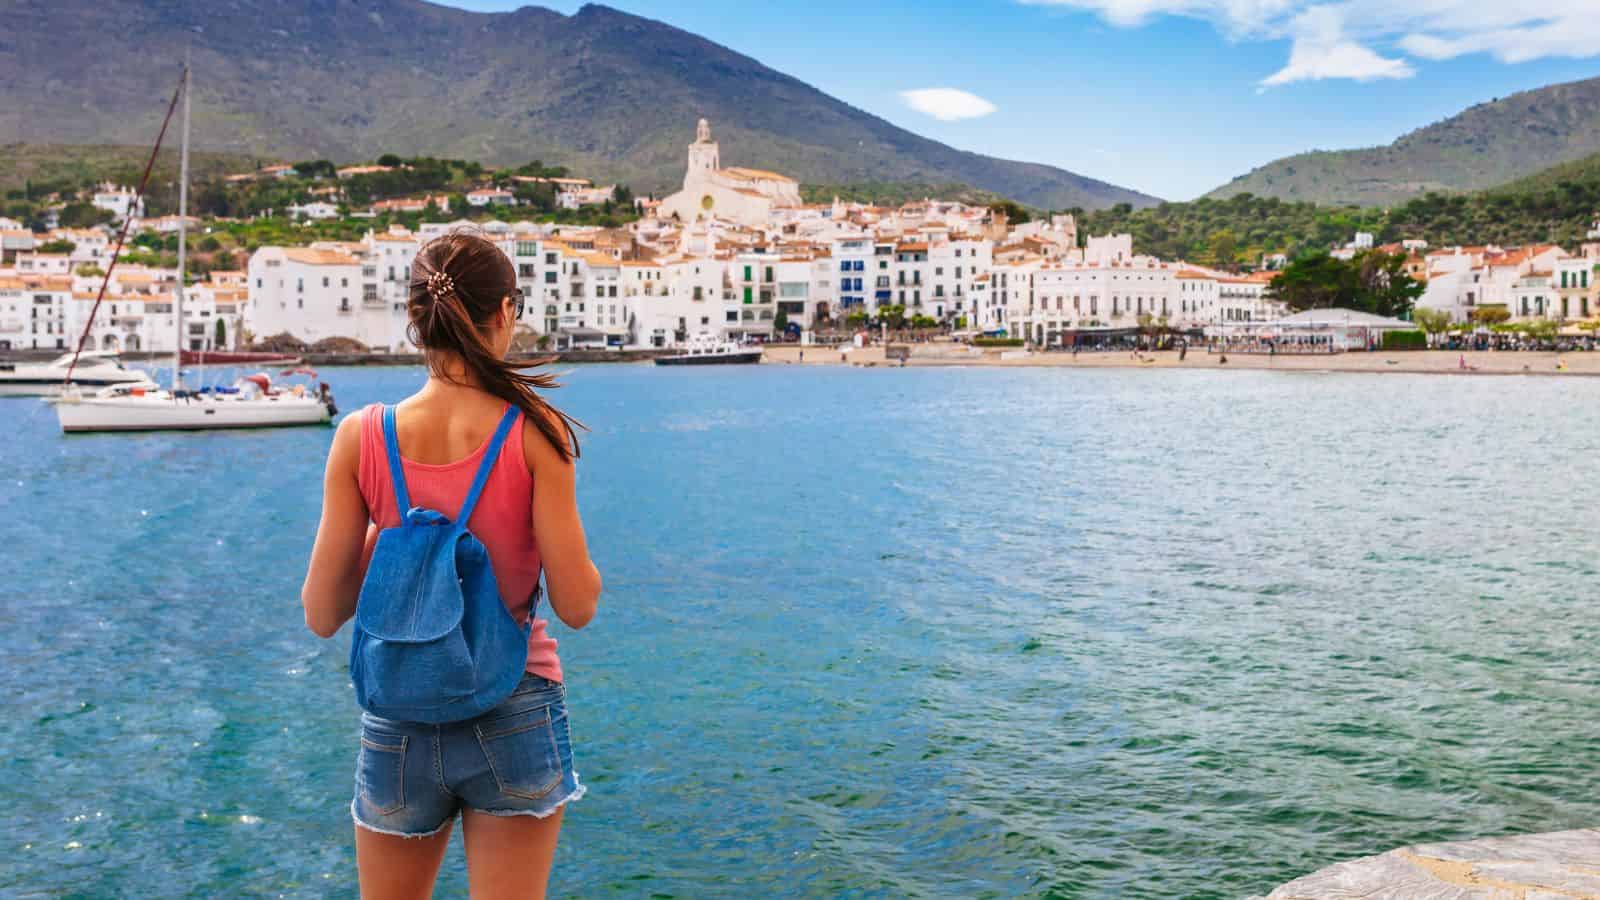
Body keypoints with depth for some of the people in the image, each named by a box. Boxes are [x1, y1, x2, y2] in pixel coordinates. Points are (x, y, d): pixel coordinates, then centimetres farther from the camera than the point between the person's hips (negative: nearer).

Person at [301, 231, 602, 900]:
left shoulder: (362, 437, -8)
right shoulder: (535, 432, -14)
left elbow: (322, 614, -4)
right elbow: (576, 605, -13)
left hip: (398, 721, 2)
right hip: (515, 718, -2)